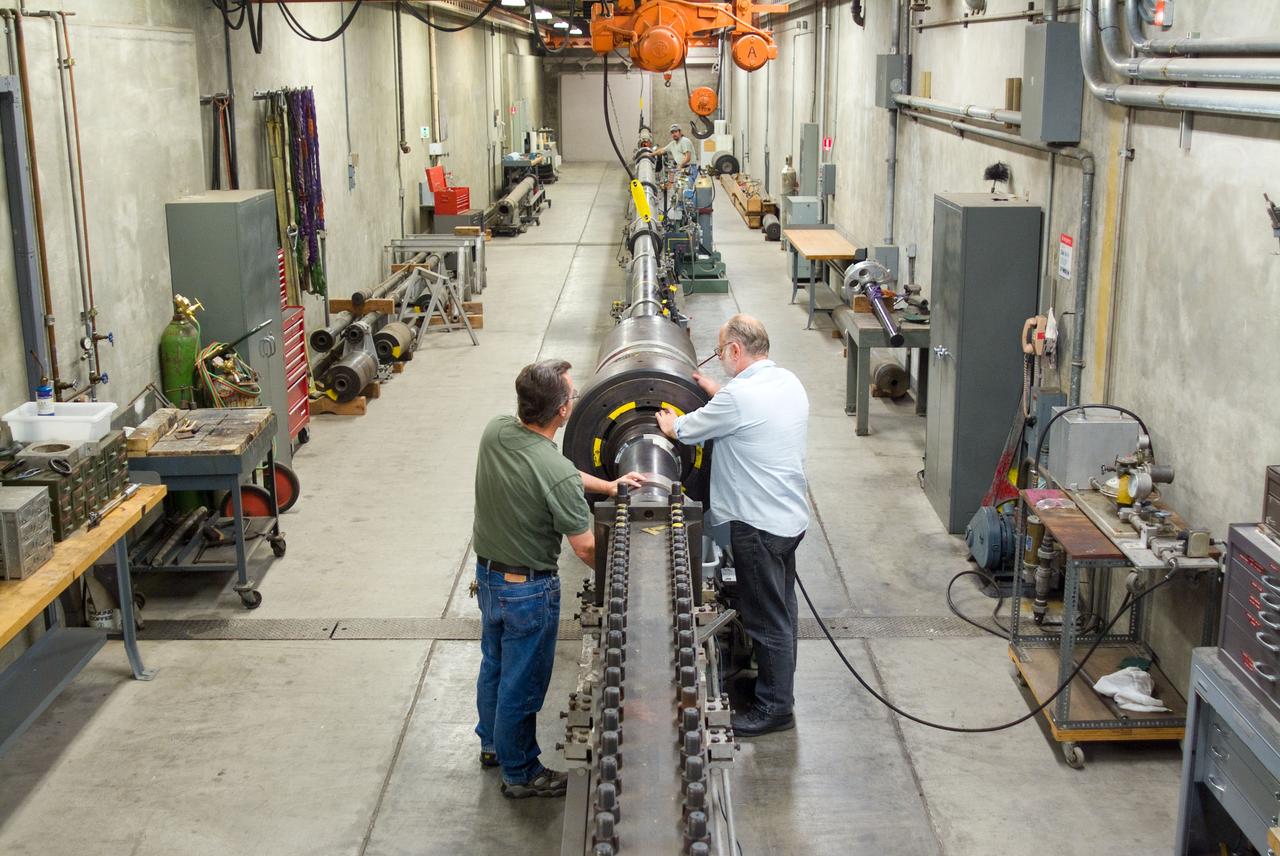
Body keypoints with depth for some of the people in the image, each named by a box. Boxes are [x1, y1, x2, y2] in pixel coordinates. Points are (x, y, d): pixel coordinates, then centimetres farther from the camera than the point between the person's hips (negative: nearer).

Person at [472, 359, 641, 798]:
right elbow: (585, 548, -21)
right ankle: (521, 774, 31)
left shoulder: (495, 431, -11)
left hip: (487, 573, 8)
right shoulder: (559, 475, -32)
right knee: (523, 684, 12)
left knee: (494, 665, 27)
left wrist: (608, 486, 8)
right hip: (529, 589, -7)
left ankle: (492, 744, 49)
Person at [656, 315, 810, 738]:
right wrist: (713, 388, 20)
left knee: (767, 618, 4)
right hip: (791, 517, 9)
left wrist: (667, 421, 13)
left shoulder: (739, 396, -24)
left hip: (760, 524, -9)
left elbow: (684, 430, -9)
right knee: (780, 609, 22)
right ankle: (777, 684, 37)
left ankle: (775, 707, 16)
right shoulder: (790, 383, 3)